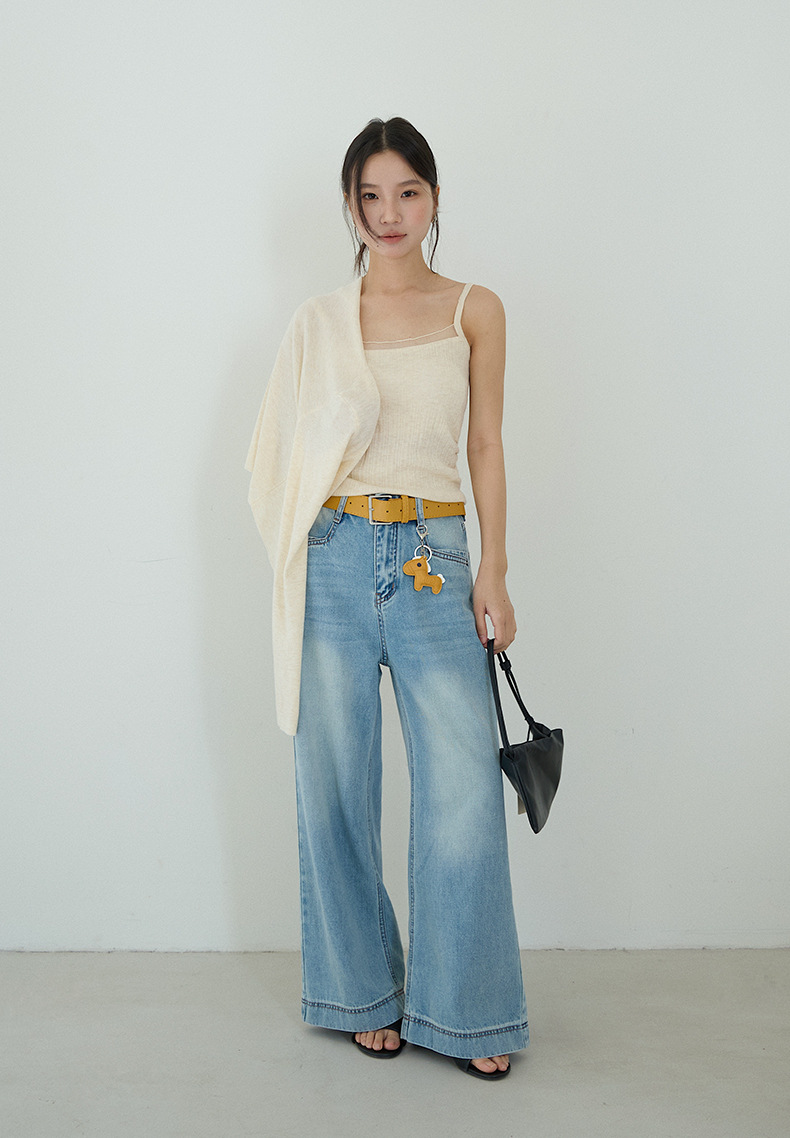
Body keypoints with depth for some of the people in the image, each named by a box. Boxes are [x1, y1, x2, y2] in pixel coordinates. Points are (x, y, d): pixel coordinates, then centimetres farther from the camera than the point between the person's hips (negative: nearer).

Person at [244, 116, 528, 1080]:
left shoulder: (475, 311, 9)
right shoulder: (319, 322, 9)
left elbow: (486, 447, 8)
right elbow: (287, 450, 11)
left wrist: (493, 571, 2)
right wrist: (300, 557, -1)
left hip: (434, 558, 0)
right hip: (336, 558, 1)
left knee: (465, 791, -4)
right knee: (337, 783, 6)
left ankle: (464, 1011, 14)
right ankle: (363, 992, 24)